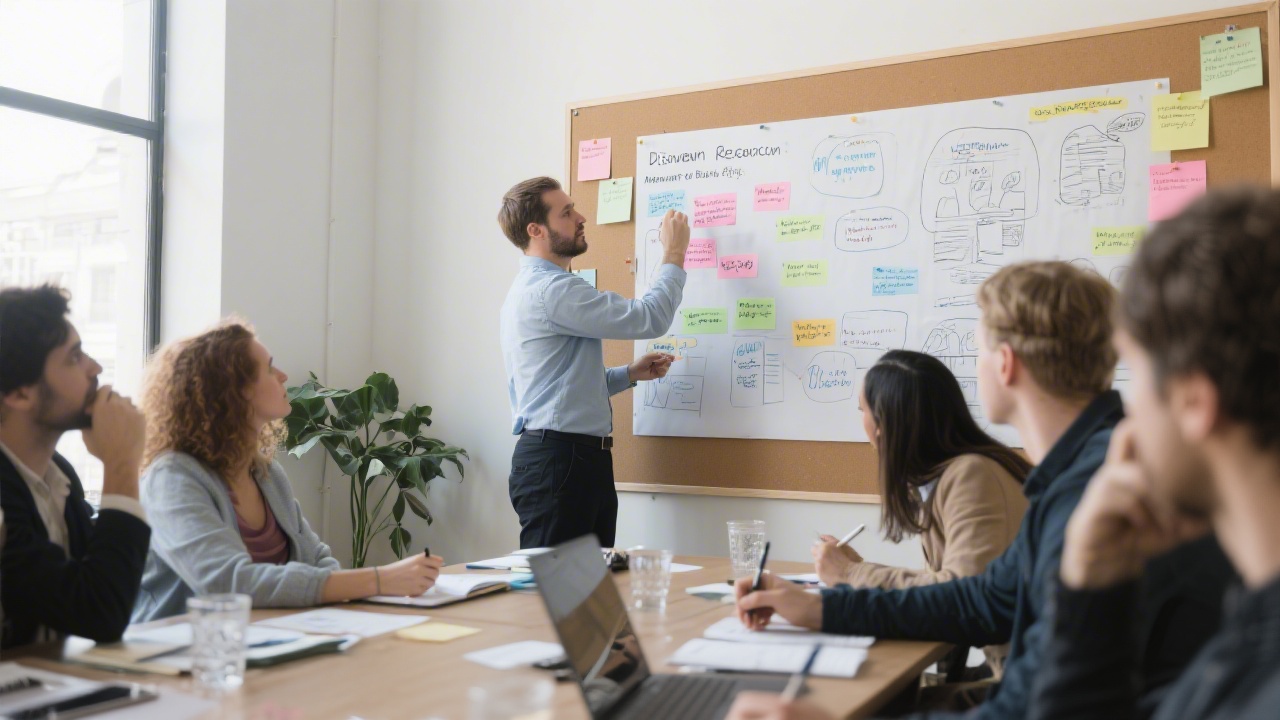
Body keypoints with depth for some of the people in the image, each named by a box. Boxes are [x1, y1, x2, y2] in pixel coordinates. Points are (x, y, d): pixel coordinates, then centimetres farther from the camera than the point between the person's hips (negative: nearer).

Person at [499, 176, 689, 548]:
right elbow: (649, 319, -19)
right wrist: (674, 254, -5)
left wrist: (631, 373, 13)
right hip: (557, 461, -11)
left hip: (582, 460, 11)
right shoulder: (550, 290, -16)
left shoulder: (536, 287, 19)